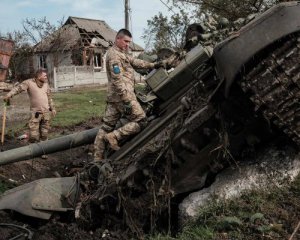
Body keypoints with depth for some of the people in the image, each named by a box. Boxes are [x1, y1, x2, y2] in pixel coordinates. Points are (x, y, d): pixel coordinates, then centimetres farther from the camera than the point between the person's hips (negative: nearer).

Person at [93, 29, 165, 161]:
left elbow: (135, 62, 26)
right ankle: (114, 136, -8)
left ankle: (97, 158, 13)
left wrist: (153, 65, 19)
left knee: (107, 126, 9)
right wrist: (126, 100, -24)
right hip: (122, 95, -10)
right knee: (140, 120, -4)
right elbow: (118, 80, -20)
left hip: (113, 97, 10)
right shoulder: (114, 55, -12)